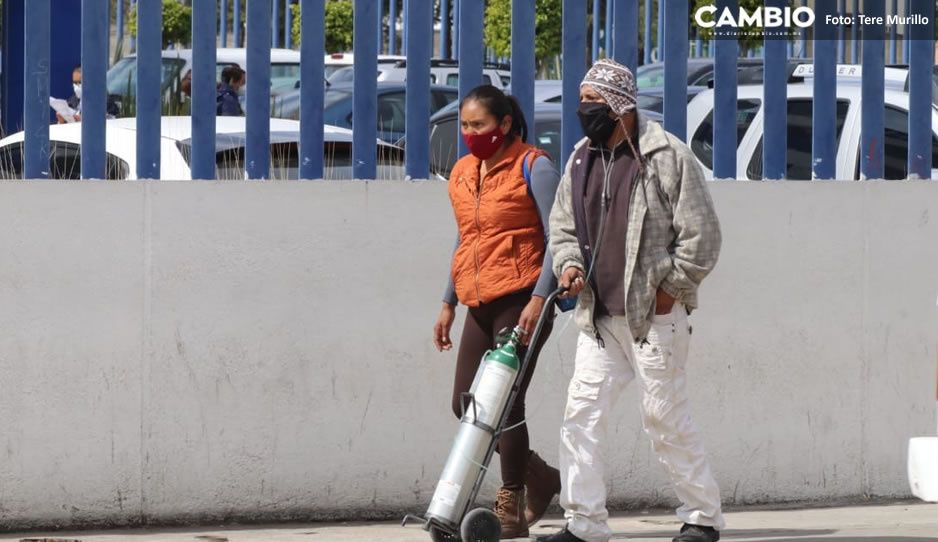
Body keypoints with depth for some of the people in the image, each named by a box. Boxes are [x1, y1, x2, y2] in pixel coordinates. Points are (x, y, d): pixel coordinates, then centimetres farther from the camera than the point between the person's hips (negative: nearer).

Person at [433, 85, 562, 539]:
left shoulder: (533, 168, -6)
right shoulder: (462, 174, 14)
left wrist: (539, 299, -21)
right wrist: (448, 304, 21)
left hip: (520, 301, -7)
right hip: (479, 305, 7)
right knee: (466, 404, 3)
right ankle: (540, 477, 21)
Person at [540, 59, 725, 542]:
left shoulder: (667, 157, -7)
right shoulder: (581, 161, 12)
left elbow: (701, 235, -8)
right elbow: (562, 227, 21)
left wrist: (668, 289, -10)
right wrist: (569, 264, 1)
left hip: (654, 316, -6)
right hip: (599, 317, 6)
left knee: (666, 418, -2)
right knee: (581, 412, -1)